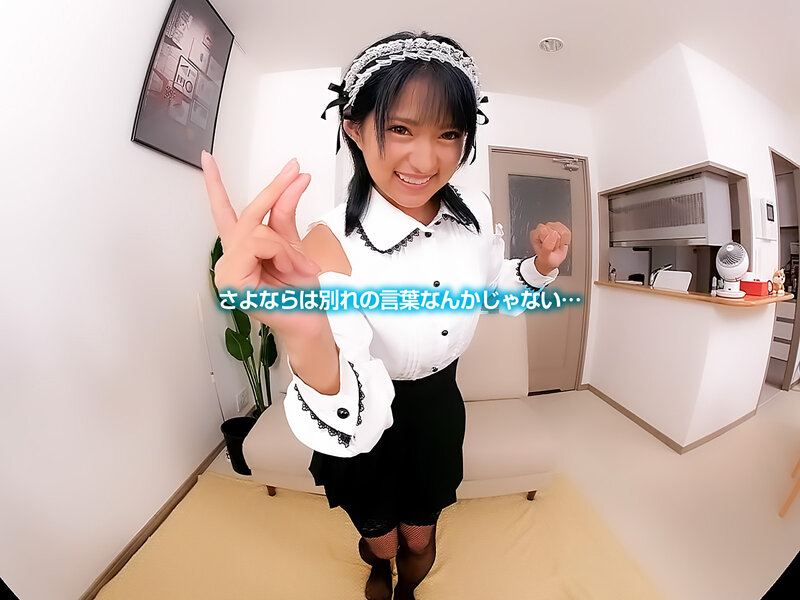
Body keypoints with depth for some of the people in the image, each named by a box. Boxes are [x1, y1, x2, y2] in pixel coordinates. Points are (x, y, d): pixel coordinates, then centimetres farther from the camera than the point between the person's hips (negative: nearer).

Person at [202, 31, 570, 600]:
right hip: (370, 423, -3)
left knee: (420, 541, 31)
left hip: (440, 407, 4)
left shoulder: (477, 212, -15)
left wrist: (539, 268, -14)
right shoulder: (331, 244, -31)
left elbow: (491, 285, 5)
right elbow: (352, 424, -38)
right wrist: (306, 336, -59)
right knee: (380, 541, 31)